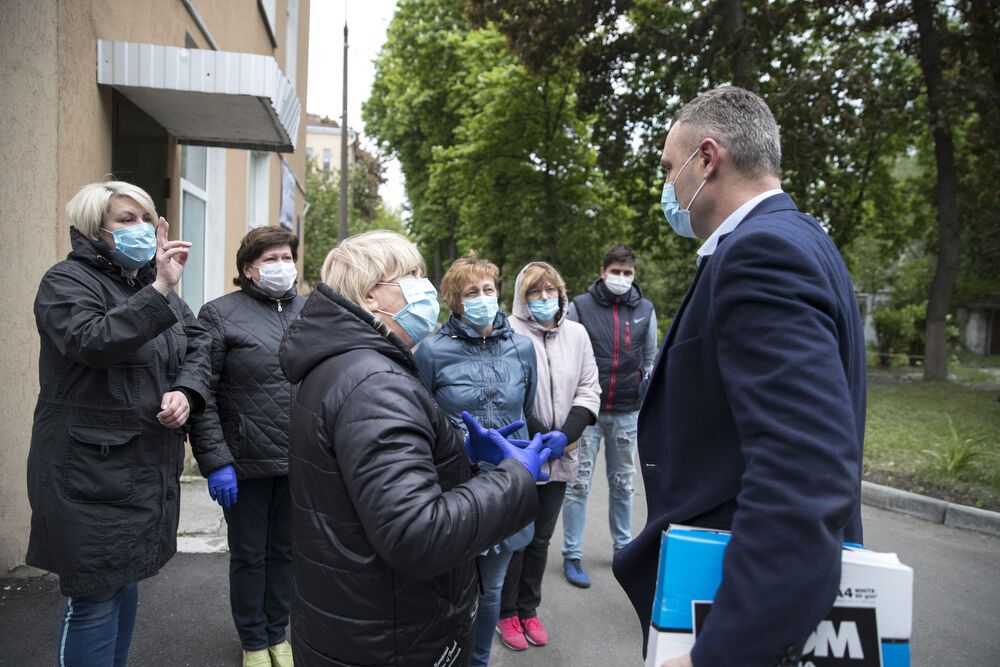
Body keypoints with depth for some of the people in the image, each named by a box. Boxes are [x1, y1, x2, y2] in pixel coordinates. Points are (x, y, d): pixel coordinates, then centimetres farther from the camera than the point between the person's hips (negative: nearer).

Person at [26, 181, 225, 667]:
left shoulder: (152, 284, 14)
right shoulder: (67, 281, -8)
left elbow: (198, 342, 10)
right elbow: (91, 341, -27)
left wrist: (186, 390, -8)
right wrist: (159, 290, -32)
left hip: (150, 469, 7)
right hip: (90, 474, -7)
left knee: (125, 584, 19)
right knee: (95, 596, 1)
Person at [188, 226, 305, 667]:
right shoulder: (221, 315, -6)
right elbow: (202, 395, -10)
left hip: (301, 463, 4)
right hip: (247, 464, -3)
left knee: (286, 551, 17)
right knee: (249, 556, 13)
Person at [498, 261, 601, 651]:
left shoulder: (576, 333, 6)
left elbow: (589, 389, 7)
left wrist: (566, 434, -7)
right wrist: (538, 438, -15)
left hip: (559, 456, 5)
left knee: (541, 538, 16)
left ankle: (528, 610, 33)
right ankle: (507, 613, 28)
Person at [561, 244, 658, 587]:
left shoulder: (645, 310, 6)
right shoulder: (580, 307, -3)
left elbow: (650, 358, 14)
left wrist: (648, 393, 7)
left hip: (626, 413, 3)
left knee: (623, 483, 15)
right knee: (579, 483, 1)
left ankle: (623, 546, 30)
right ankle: (572, 554, 12)